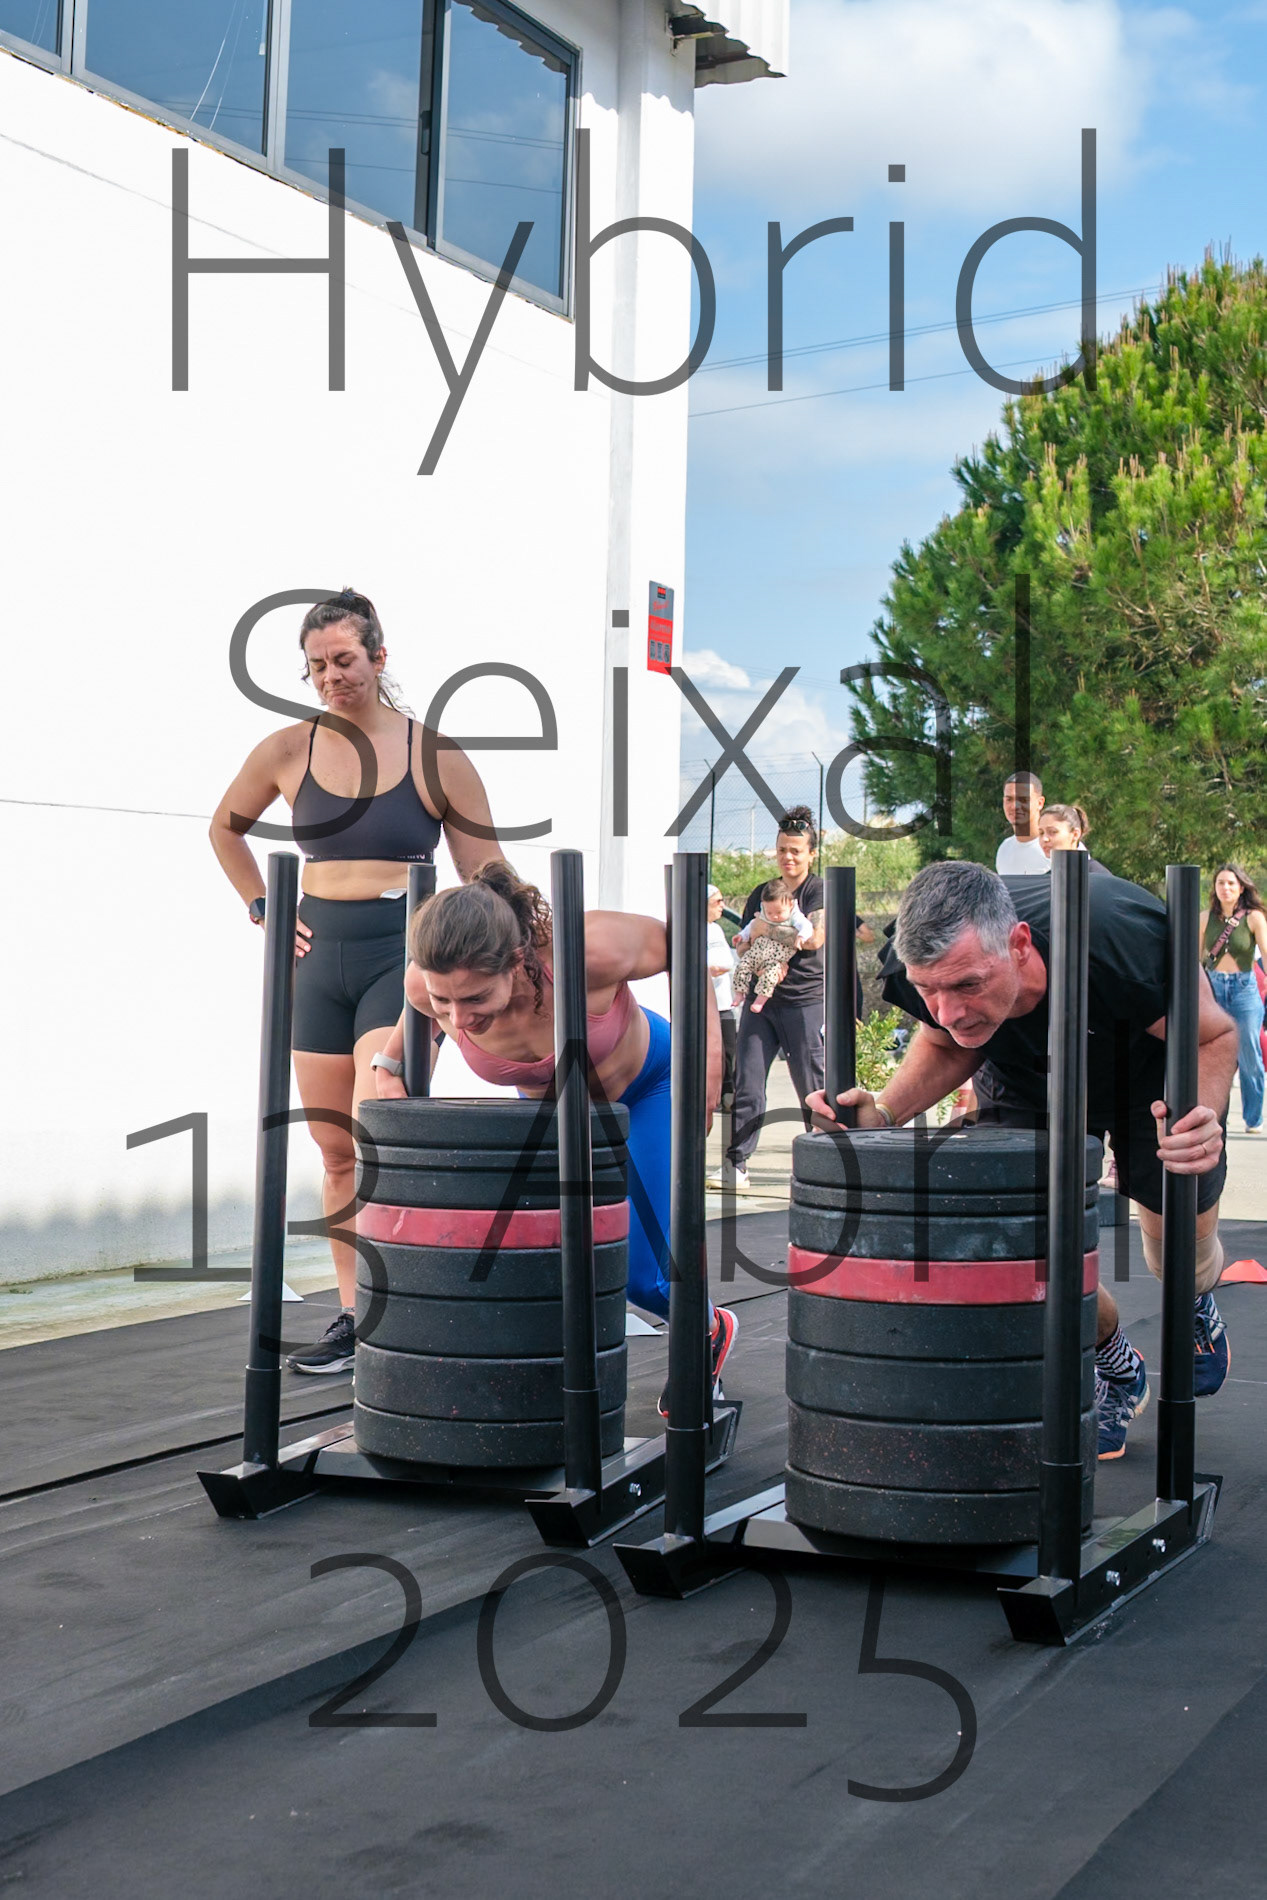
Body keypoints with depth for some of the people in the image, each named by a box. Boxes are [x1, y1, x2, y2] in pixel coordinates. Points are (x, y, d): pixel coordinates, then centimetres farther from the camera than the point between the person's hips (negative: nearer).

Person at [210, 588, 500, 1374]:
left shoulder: (435, 755, -4)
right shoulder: (288, 750, 5)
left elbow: (486, 879, 0)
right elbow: (226, 828, 24)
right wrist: (263, 908, 12)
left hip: (404, 956, -4)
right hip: (319, 961, 4)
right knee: (337, 1151, 8)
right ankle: (353, 1315, 17)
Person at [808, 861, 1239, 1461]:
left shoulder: (1122, 941, -46)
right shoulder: (917, 969, -35)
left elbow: (1212, 1035, -24)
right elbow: (949, 1046, -8)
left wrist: (1201, 1114, -46)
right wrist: (884, 1111, -27)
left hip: (1147, 1065, -2)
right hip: (1024, 1074, 2)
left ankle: (1197, 1305, 48)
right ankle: (1116, 1368, 26)